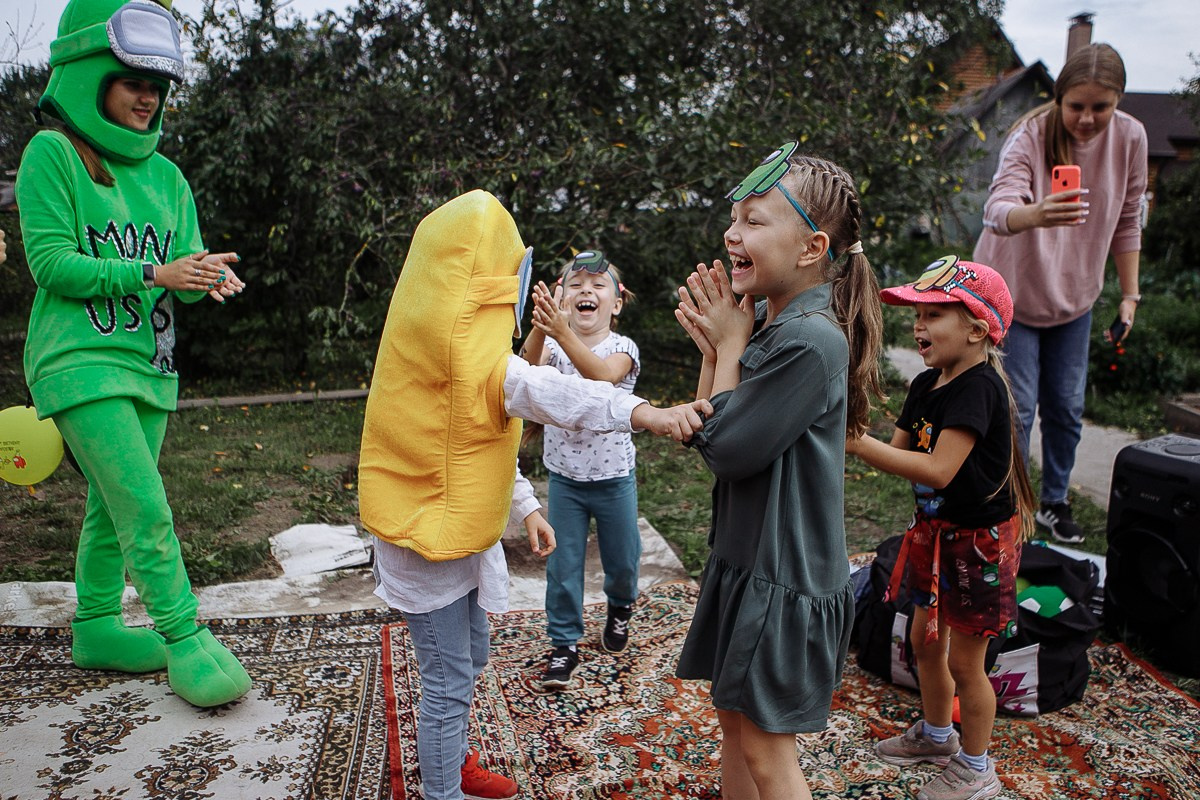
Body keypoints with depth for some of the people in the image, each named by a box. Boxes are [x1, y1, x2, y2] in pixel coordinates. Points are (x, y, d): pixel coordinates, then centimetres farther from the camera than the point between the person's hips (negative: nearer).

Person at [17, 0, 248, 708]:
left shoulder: (164, 174, 12)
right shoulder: (52, 153, -5)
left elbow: (184, 262, 10)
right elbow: (52, 261, -12)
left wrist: (206, 278, -14)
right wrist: (153, 273, -19)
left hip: (150, 363, 6)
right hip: (80, 360, -6)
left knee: (113, 507, 15)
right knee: (145, 508, -11)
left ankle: (96, 628, 29)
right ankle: (183, 638, 0)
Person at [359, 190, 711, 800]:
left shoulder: (443, 329, 10)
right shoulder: (451, 333, -22)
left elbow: (482, 438, 14)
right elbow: (538, 390, -37)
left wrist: (524, 505, 11)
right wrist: (646, 414, -44)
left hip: (457, 529, 10)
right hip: (429, 535, -10)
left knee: (469, 658, 25)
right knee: (449, 683, 2)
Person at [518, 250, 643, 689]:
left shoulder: (622, 348, -12)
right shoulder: (552, 345, -6)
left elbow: (603, 375, -36)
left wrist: (562, 332, -52)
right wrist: (539, 327, -50)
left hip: (614, 477, -1)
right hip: (564, 477, 1)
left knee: (622, 559, 16)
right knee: (563, 565, 7)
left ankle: (621, 605, 49)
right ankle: (564, 644, 25)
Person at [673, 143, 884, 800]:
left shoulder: (812, 340, -24)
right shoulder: (764, 321, 2)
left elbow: (725, 450, -20)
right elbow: (704, 434, 5)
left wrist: (730, 347, -11)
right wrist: (714, 348, -6)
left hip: (784, 576, -8)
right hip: (746, 556, 8)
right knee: (735, 719, 22)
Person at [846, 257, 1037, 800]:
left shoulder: (979, 387, -25)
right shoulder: (926, 384, 2)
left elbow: (938, 470, -34)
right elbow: (899, 452, 4)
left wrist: (858, 443, -36)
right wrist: (855, 441, -15)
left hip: (980, 539, -8)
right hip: (937, 530, 8)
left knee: (964, 660, 6)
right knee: (925, 639, 21)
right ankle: (936, 735, 45)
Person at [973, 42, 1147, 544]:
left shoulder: (1129, 138, -8)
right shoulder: (1031, 135, -22)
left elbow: (1126, 223, 4)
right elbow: (996, 210, -39)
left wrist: (1130, 295, 5)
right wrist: (1035, 214, -61)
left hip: (1074, 299, 4)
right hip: (1011, 294, -4)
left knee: (1066, 408, 12)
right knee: (1016, 408, -3)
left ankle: (1054, 502, 30)